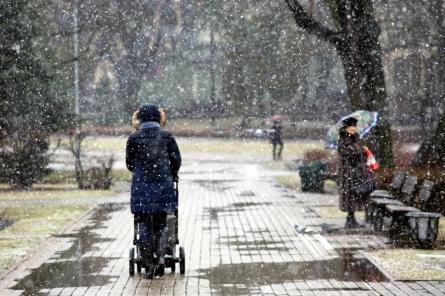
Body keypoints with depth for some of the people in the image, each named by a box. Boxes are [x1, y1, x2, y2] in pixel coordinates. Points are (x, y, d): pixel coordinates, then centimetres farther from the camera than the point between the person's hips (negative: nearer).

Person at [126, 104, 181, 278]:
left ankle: (149, 265, 1)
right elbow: (176, 159, 0)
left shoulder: (134, 138, -1)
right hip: (163, 185, 1)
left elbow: (130, 163, 6)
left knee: (144, 225, 5)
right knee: (160, 224, 14)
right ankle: (160, 256, -3)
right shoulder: (166, 136, 0)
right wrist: (172, 176, 19)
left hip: (141, 186, -1)